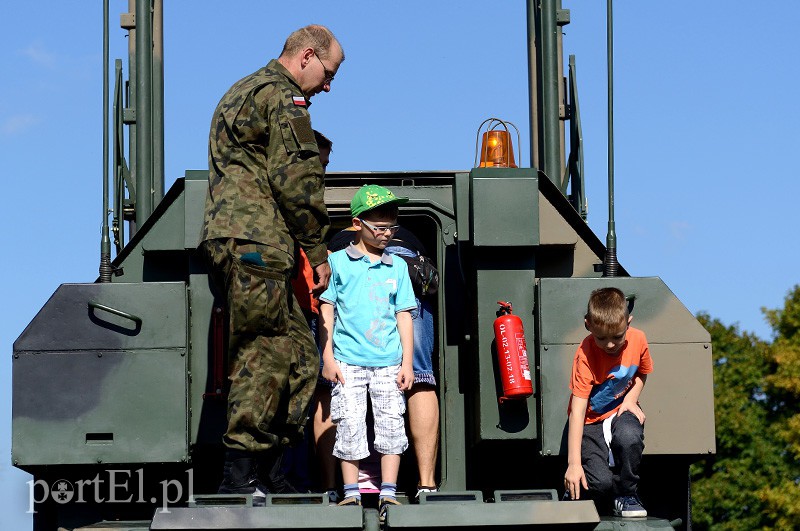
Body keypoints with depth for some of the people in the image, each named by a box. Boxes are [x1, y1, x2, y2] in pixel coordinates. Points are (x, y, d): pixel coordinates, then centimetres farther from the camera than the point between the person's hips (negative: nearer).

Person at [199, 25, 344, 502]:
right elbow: (296, 180, -12)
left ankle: (265, 475, 4)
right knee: (265, 356, -10)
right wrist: (318, 250, -6)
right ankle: (242, 476, -12)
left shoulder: (241, 93, 28)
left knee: (300, 357, 7)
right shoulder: (283, 96, -4)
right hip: (257, 242, -10)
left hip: (226, 239, 10)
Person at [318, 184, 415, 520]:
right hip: (348, 362, -2)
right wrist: (328, 358, -3)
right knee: (349, 426, -2)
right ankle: (351, 494, 4)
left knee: (391, 426, -2)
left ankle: (388, 495, 2)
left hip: (388, 362, 2)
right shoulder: (337, 262, 4)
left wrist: (407, 363, 5)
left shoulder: (397, 267, 10)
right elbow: (327, 310, 4)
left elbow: (404, 316, 11)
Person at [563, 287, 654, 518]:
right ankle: (574, 490, 14)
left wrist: (631, 399, -8)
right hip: (591, 420, -3)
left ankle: (626, 495, -9)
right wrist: (574, 463, -33)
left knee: (629, 436, -35)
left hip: (621, 411, 3)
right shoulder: (585, 355, -24)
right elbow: (577, 409, -28)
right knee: (601, 482, -23)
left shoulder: (638, 340, -12)